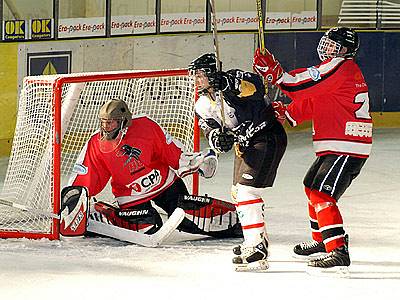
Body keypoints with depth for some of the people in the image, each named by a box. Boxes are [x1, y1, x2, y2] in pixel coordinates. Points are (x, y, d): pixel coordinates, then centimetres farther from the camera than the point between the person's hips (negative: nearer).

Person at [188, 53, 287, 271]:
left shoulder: (233, 80, -16)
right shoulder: (202, 105, 8)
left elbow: (256, 87, -34)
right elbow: (210, 130, 3)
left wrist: (230, 84, -49)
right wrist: (217, 139, -20)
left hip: (268, 137, -10)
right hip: (244, 144, 10)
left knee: (246, 190, -19)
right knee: (238, 192, 16)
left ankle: (257, 253, -22)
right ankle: (259, 240, 36)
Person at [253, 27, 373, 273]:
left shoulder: (341, 66, -12)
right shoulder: (337, 69, 20)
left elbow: (306, 86, -22)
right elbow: (311, 102, 20)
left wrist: (275, 72, -25)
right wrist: (288, 113, 7)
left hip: (346, 147, -11)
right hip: (334, 145, 11)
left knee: (322, 194, -19)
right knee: (312, 187, 25)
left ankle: (339, 252, -26)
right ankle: (322, 239, 39)